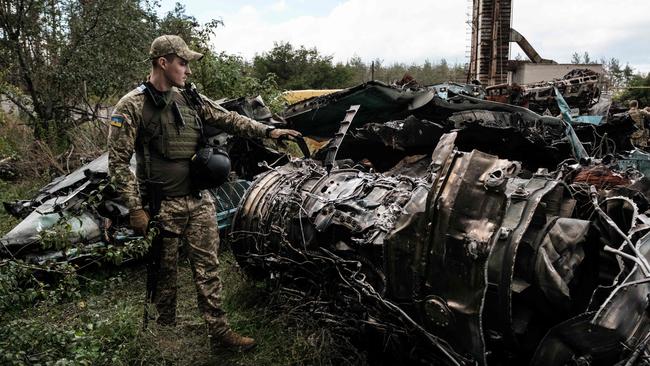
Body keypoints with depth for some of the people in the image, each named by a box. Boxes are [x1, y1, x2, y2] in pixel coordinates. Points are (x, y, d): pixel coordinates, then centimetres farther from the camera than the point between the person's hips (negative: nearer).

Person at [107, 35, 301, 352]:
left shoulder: (191, 99, 8)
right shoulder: (132, 106, -9)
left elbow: (229, 120, 10)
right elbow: (118, 162, -10)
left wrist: (268, 131, 0)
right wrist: (135, 208, -14)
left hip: (200, 201, 5)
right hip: (163, 206, -5)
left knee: (208, 269, 10)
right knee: (164, 274, 10)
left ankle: (219, 332, 20)